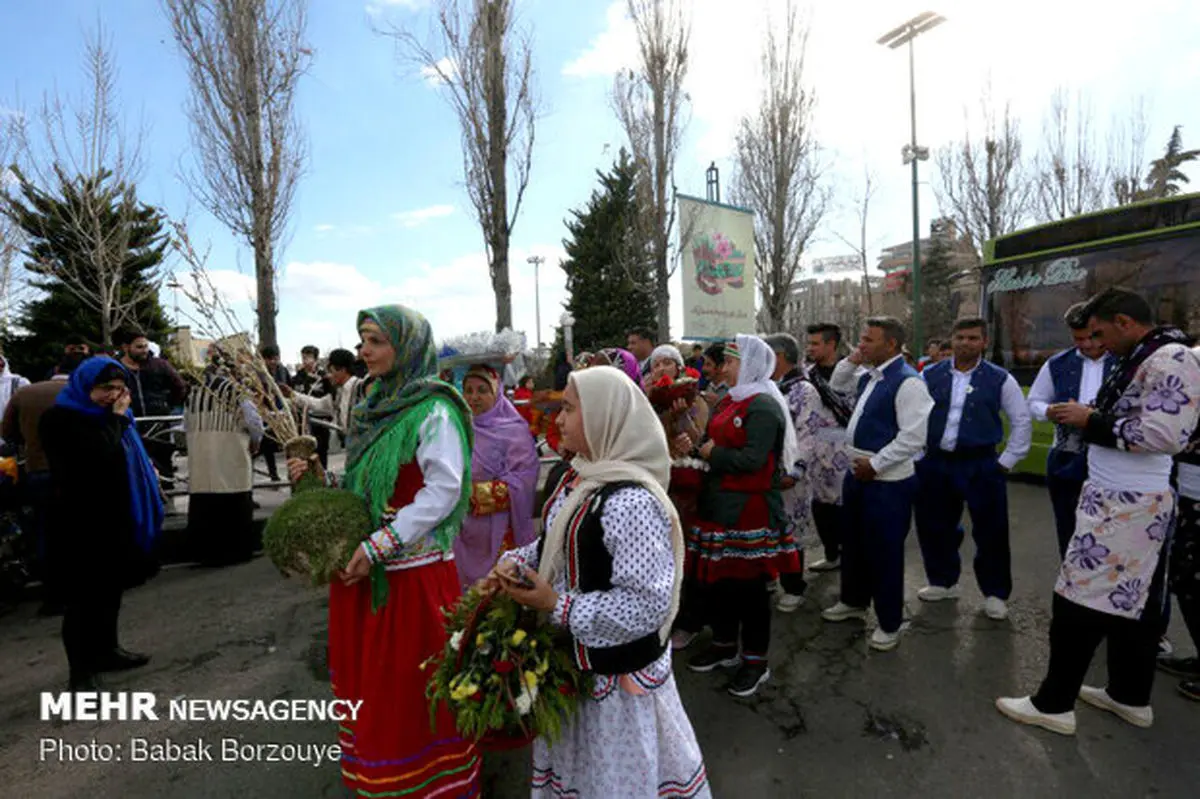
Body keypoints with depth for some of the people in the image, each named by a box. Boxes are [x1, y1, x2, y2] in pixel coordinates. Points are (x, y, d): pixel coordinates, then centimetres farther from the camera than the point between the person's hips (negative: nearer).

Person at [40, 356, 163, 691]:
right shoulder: (60, 419, -13)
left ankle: (106, 650, 32)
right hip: (81, 523, -8)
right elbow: (99, 454, -27)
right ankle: (81, 672, 9)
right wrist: (116, 419, -16)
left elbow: (130, 459, 19)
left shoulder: (108, 416, 12)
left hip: (114, 518, 8)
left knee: (111, 588, 17)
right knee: (83, 595, -1)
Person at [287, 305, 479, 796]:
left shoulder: (432, 410, -14)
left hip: (414, 570, -8)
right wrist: (321, 481, 2)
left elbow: (443, 489, -22)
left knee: (410, 689, 4)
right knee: (368, 680, 18)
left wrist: (377, 548, -22)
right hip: (365, 569, 8)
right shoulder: (377, 405, 11)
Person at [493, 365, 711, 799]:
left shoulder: (630, 501, -30)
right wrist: (515, 562, -6)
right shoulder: (578, 478, 0)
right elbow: (554, 544, 12)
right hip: (573, 658, 8)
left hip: (615, 670, -8)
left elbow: (646, 603, -31)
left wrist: (558, 607, -27)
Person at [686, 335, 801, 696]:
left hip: (749, 509, -8)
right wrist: (702, 446, -5)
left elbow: (752, 460, -23)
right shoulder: (729, 401, 12)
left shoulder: (763, 407, -15)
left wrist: (712, 454, -12)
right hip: (720, 503, 8)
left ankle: (755, 660, 20)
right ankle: (725, 644, 35)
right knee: (719, 575, 16)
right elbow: (715, 441, 16)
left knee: (749, 582, 3)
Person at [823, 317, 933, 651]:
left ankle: (889, 624, 24)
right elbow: (836, 386, 26)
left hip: (888, 482, -9)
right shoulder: (868, 376, 8)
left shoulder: (907, 381, -19)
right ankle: (854, 602, 43)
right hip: (857, 474, 9)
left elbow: (913, 437, -23)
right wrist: (849, 361, 7)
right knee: (853, 543, 22)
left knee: (884, 552, 5)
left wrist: (874, 465, -17)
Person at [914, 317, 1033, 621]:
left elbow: (1022, 421, 4)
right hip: (935, 463, 2)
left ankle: (995, 593, 25)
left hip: (980, 465, -2)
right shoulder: (930, 375, 2)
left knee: (991, 532, 5)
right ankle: (943, 582, 33)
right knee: (933, 526, 12)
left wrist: (1006, 461, 1)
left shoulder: (1000, 379, -2)